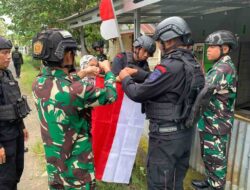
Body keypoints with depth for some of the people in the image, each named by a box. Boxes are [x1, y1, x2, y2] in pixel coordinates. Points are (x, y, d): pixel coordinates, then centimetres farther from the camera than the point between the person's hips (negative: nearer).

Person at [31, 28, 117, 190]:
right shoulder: (75, 90, -30)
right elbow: (110, 95, -14)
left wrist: (82, 73, 13)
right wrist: (108, 71, 2)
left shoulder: (38, 84, -8)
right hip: (76, 163, -7)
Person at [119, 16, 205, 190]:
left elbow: (138, 93, -19)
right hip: (185, 131, 9)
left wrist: (125, 78, -1)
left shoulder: (170, 66, -23)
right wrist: (138, 73, 12)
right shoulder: (192, 63, 6)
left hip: (166, 134, -9)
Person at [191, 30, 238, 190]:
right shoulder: (221, 67, 12)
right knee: (209, 156, 22)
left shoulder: (224, 68, -21)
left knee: (216, 158, 6)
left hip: (216, 124, -10)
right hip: (212, 122, 10)